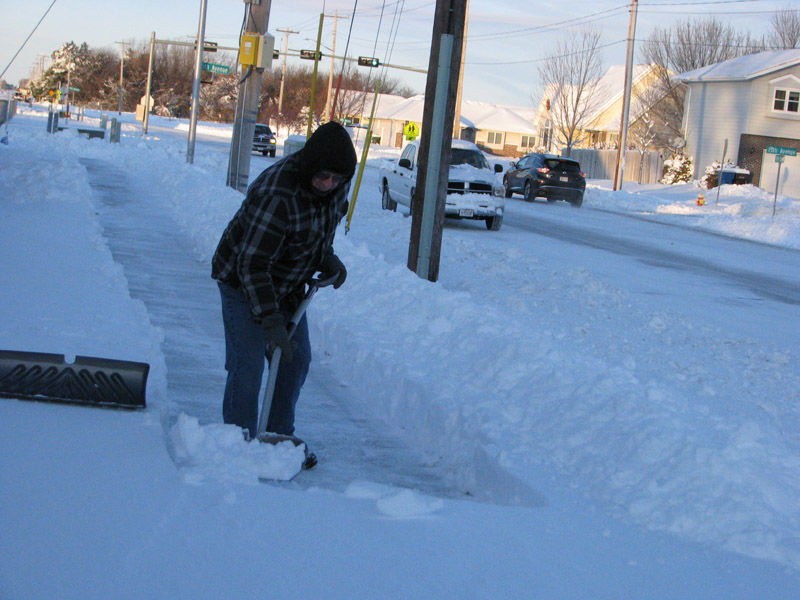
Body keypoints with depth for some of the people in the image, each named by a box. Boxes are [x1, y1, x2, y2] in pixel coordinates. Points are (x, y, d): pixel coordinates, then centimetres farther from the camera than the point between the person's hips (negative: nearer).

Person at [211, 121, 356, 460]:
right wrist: (270, 320, -35)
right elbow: (252, 264, -32)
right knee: (248, 363, -12)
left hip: (288, 284, 8)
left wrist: (326, 257, 2)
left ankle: (279, 436, 22)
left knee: (296, 360, 9)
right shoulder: (276, 195, -34)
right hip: (242, 280, -8)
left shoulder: (337, 184, -10)